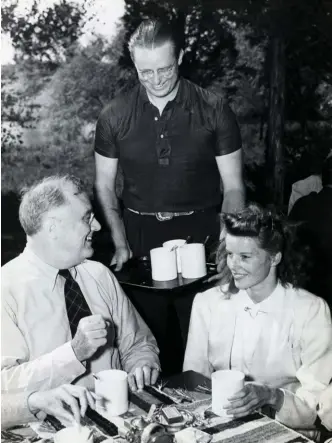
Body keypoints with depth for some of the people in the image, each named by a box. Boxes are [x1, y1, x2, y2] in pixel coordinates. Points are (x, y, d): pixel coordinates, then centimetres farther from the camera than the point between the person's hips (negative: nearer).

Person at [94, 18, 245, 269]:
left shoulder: (214, 110, -7)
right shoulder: (114, 116, -2)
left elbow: (233, 187, -3)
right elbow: (104, 185, 5)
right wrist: (121, 244, -5)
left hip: (201, 232, -1)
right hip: (140, 234, 1)